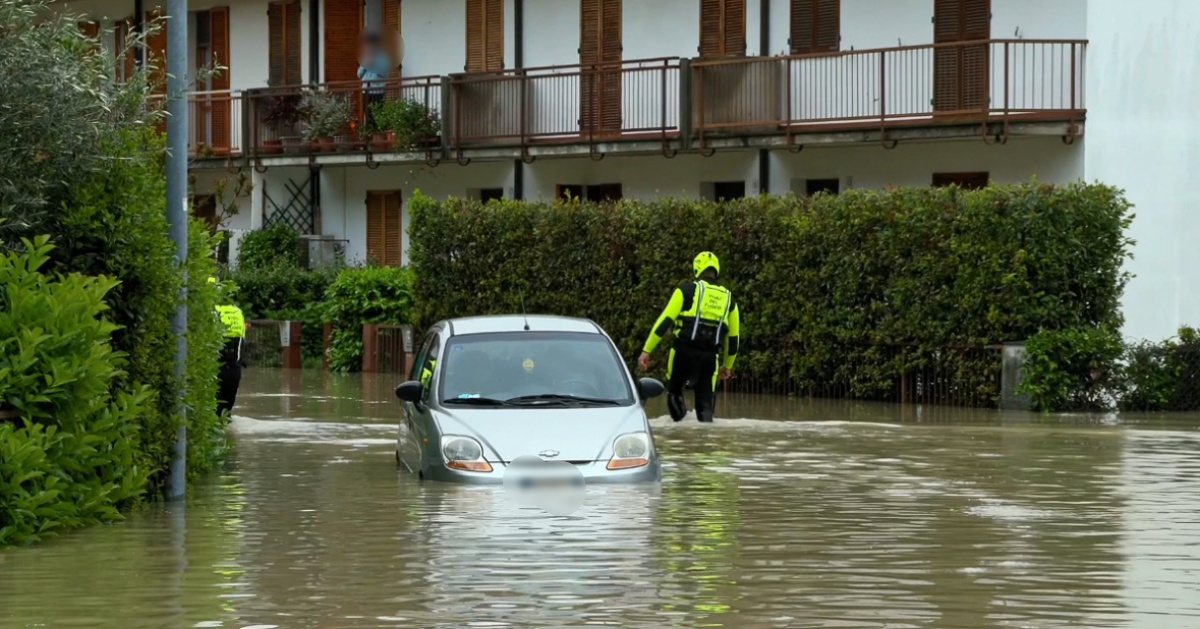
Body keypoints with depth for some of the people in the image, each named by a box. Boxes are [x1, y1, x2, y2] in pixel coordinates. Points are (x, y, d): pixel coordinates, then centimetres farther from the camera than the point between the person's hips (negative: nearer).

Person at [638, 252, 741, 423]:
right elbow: (733, 337, 19)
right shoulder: (728, 298, 15)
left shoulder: (687, 290, 3)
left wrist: (647, 350, -5)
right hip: (710, 356, 2)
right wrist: (728, 366, 32)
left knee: (674, 392, 18)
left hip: (684, 352, -2)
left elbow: (665, 320, -5)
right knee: (705, 404, 8)